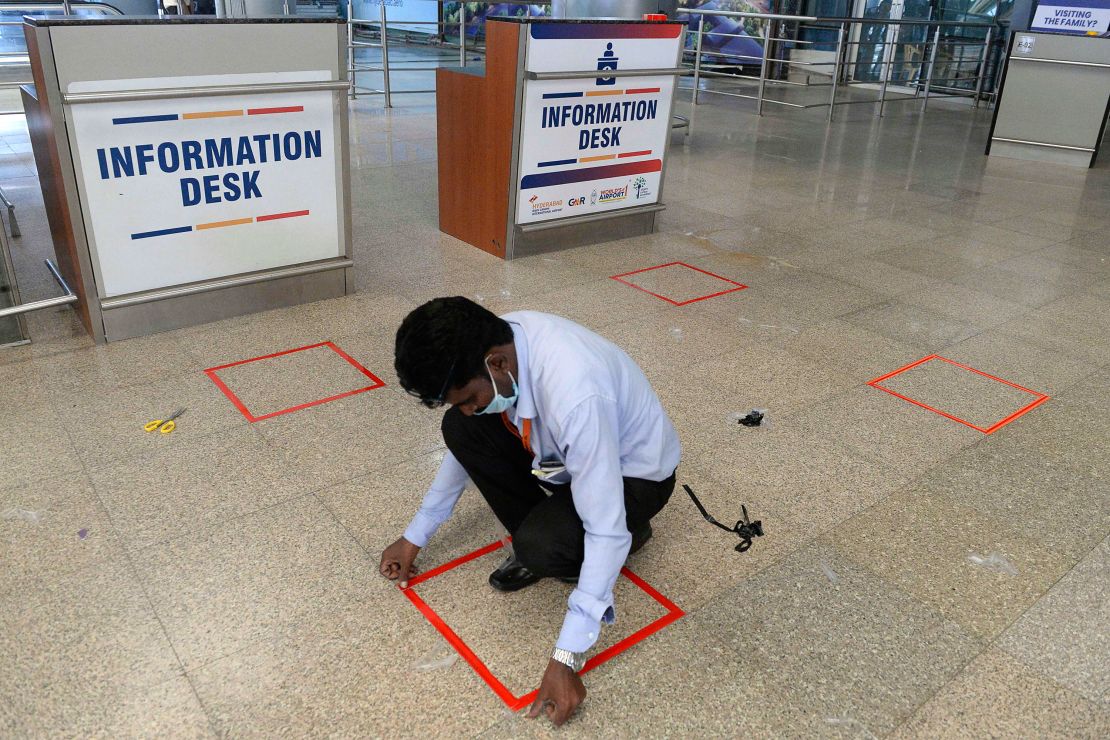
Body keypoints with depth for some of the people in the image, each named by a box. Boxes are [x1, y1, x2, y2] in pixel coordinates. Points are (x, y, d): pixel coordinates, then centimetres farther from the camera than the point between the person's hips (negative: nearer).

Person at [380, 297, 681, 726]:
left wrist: (567, 658, -34)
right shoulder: (493, 342, -19)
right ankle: (537, 537, 3)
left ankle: (628, 531, 1)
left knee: (539, 546, -31)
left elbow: (606, 532, -37)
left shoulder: (576, 395, -42)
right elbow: (465, 431, -1)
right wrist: (416, 535, 5)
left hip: (633, 472, -6)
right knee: (459, 430, -13)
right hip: (568, 450, 6)